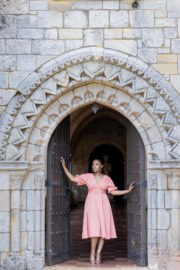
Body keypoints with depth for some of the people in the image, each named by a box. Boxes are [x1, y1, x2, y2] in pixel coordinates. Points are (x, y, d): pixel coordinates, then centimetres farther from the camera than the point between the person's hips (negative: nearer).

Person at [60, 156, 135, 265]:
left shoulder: (107, 178, 6)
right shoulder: (87, 176, 4)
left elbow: (113, 192, 8)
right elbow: (73, 178, 4)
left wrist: (128, 190, 2)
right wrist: (64, 166, 0)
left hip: (103, 204, 2)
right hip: (91, 204, -2)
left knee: (103, 229, -4)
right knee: (94, 228, -13)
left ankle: (98, 254, 4)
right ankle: (92, 254, -2)